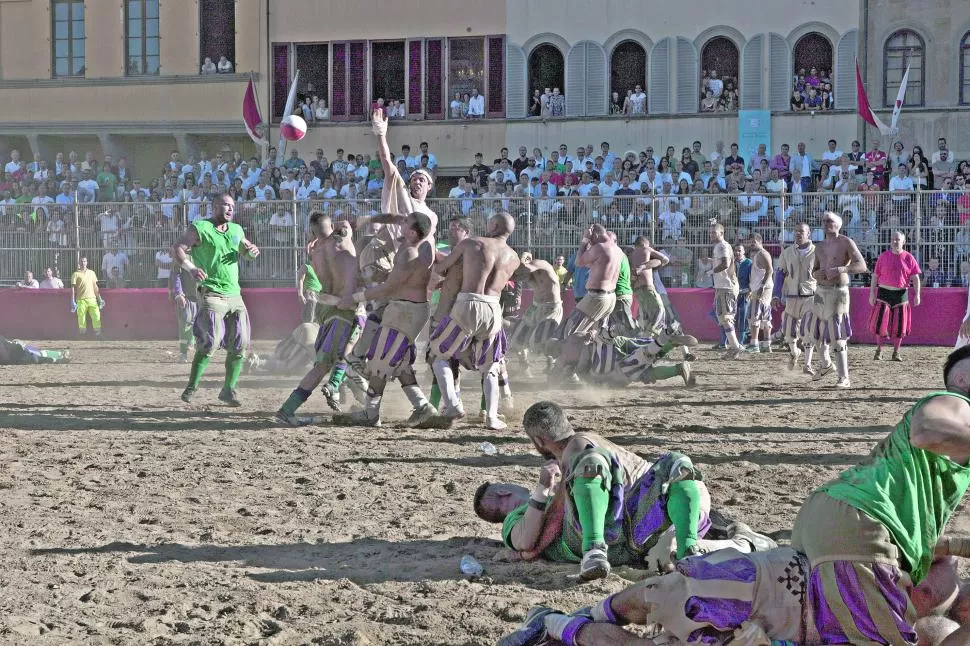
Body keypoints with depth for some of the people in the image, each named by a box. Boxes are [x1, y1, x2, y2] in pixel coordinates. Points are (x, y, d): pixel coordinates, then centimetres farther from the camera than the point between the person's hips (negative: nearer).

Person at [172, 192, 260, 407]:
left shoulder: (236, 230, 16)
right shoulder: (200, 228, -4)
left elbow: (246, 250, 30)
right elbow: (177, 249, -12)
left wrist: (252, 252, 4)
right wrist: (191, 268, -29)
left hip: (235, 295, 7)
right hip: (211, 294, -7)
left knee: (240, 345, 4)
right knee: (210, 343, -15)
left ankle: (228, 390, 15)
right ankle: (192, 387, -1)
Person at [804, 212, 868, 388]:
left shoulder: (846, 243, -7)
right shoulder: (820, 247, 13)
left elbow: (862, 266, -16)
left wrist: (839, 269, -31)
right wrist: (817, 273, -3)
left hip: (838, 292, -7)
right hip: (820, 292, 7)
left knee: (837, 336, -13)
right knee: (816, 330, 17)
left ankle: (844, 378, -10)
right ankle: (826, 364, 43)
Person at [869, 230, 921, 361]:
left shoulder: (908, 258, 2)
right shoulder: (883, 257, 2)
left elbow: (915, 278, 1)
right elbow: (875, 276, 4)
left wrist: (917, 294, -9)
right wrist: (872, 293, -1)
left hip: (901, 294, 0)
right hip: (884, 292, 0)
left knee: (899, 325, 4)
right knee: (880, 322, -4)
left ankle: (896, 353, 15)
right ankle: (879, 350, 11)